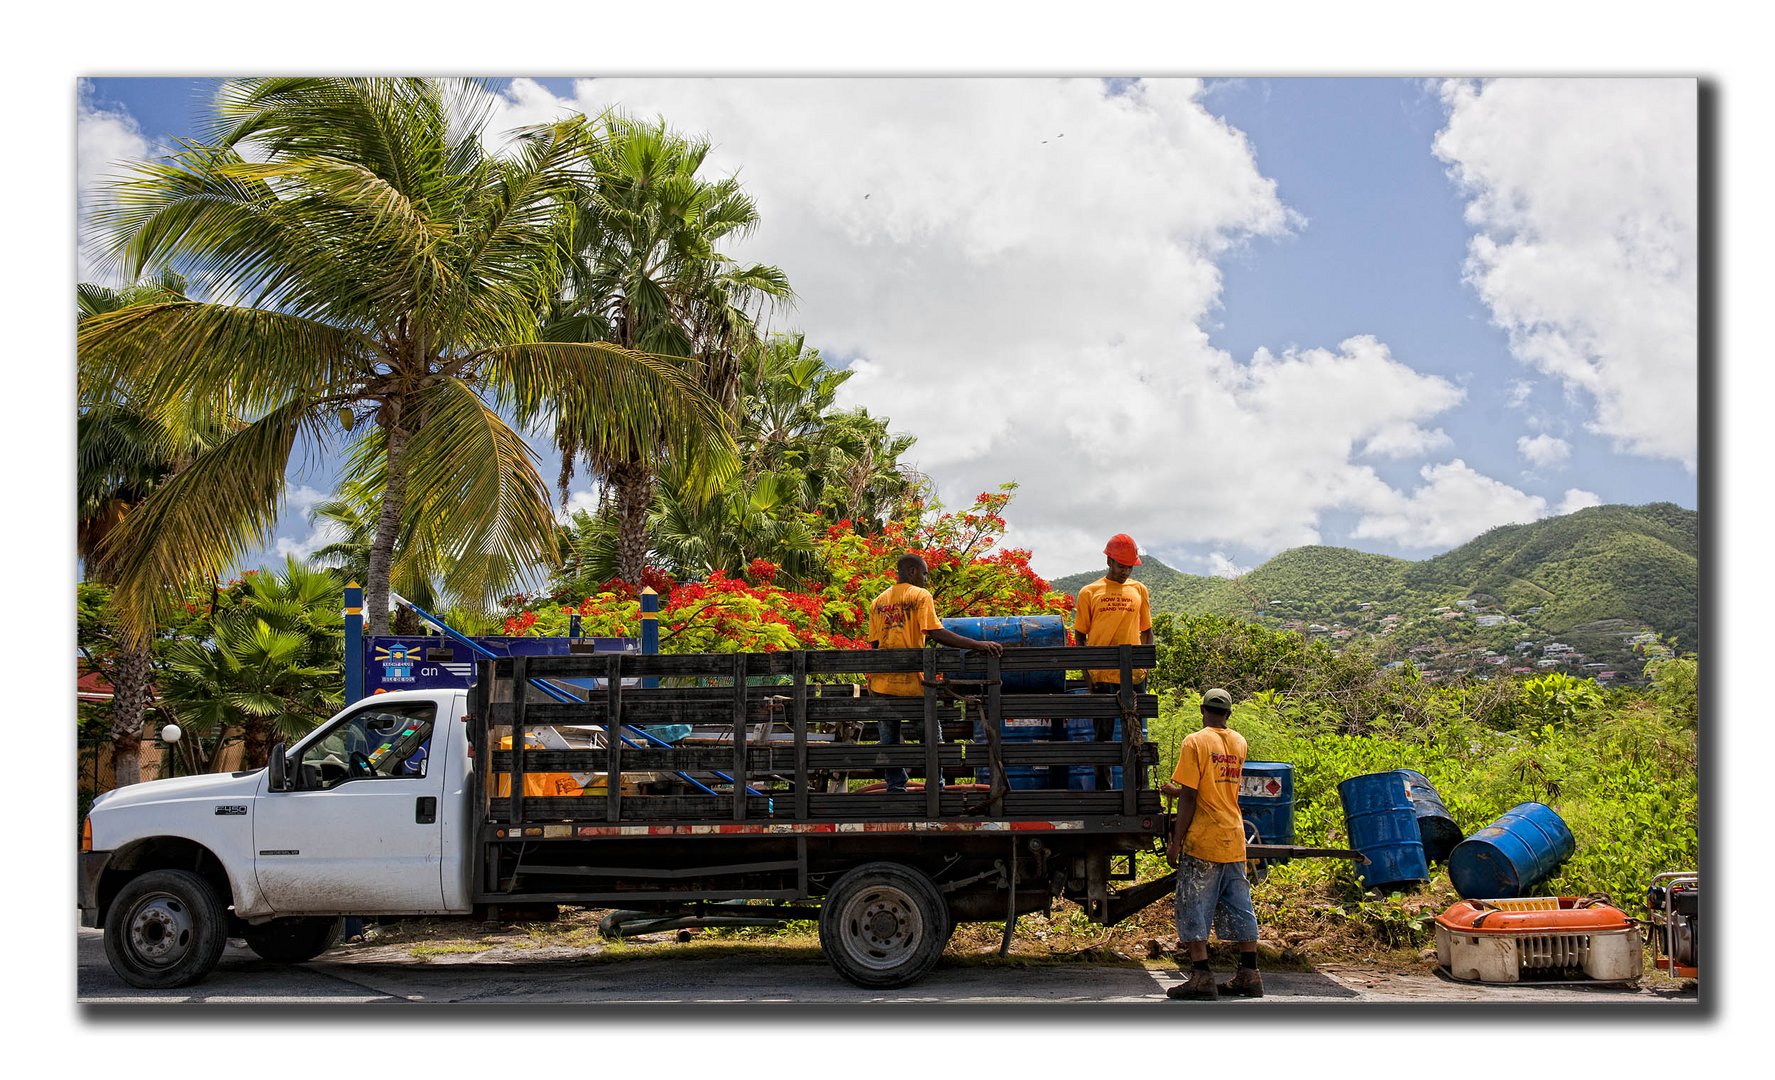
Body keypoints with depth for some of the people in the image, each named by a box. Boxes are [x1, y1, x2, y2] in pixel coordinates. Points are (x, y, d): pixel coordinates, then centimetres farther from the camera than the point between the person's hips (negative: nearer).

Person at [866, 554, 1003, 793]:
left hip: (882, 683, 4)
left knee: (889, 740, 13)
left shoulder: (878, 601, 12)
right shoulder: (920, 595, -3)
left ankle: (896, 787, 15)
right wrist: (976, 645, -21)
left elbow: (875, 643, 7)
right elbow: (935, 632, -17)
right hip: (912, 680, -4)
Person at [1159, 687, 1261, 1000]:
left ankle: (1202, 977, -4)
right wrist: (1176, 791, 29)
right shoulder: (1239, 743, 10)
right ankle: (1249, 976, 14)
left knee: (1194, 908, -1)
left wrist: (1175, 842, -9)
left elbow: (1189, 798, -13)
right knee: (1240, 907, 11)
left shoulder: (1195, 742, -10)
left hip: (1202, 841, -6)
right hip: (1235, 839, 6)